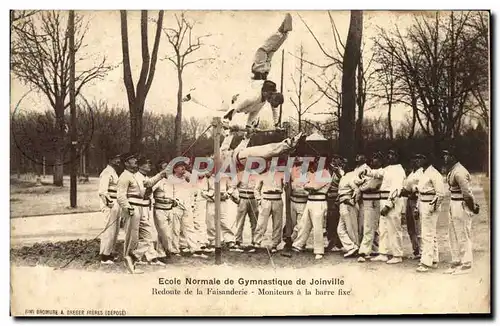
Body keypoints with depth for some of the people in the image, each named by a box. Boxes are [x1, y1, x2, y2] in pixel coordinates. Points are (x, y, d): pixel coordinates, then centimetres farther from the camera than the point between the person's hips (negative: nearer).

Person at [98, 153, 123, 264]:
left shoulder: (114, 173, 18)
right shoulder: (107, 173, -13)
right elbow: (102, 192, -21)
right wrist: (109, 203, -22)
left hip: (116, 206, 10)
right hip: (110, 206, -10)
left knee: (115, 231, 15)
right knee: (109, 231, -7)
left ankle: (110, 254, 25)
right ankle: (104, 257, -1)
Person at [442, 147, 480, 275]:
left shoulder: (459, 172, -21)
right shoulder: (452, 171, 11)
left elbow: (467, 193, -22)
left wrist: (472, 207, -12)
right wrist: (473, 204, 15)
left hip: (462, 205, -10)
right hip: (454, 204, 10)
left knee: (463, 236, -2)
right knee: (453, 235, 15)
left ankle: (466, 265, 7)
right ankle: (456, 262, 24)